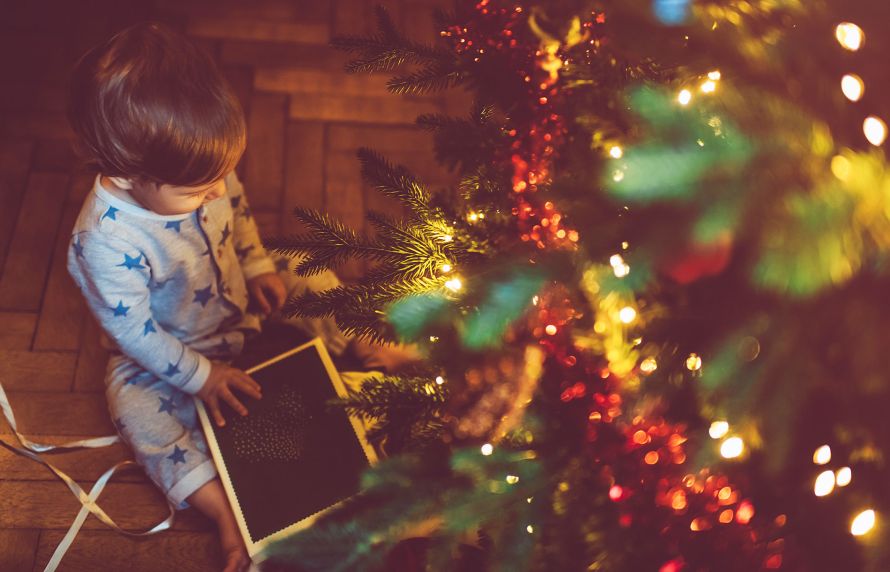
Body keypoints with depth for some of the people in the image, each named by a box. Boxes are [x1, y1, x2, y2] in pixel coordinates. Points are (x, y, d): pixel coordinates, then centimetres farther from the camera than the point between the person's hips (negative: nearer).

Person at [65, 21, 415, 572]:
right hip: (167, 354, -5)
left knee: (310, 280, -4)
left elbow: (239, 212, 4)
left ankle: (362, 347, 18)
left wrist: (260, 268, -6)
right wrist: (199, 376, -23)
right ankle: (230, 517, -22)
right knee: (139, 404, -25)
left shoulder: (201, 171, -21)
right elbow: (133, 329, -27)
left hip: (243, 301, 5)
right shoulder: (105, 240, -38)